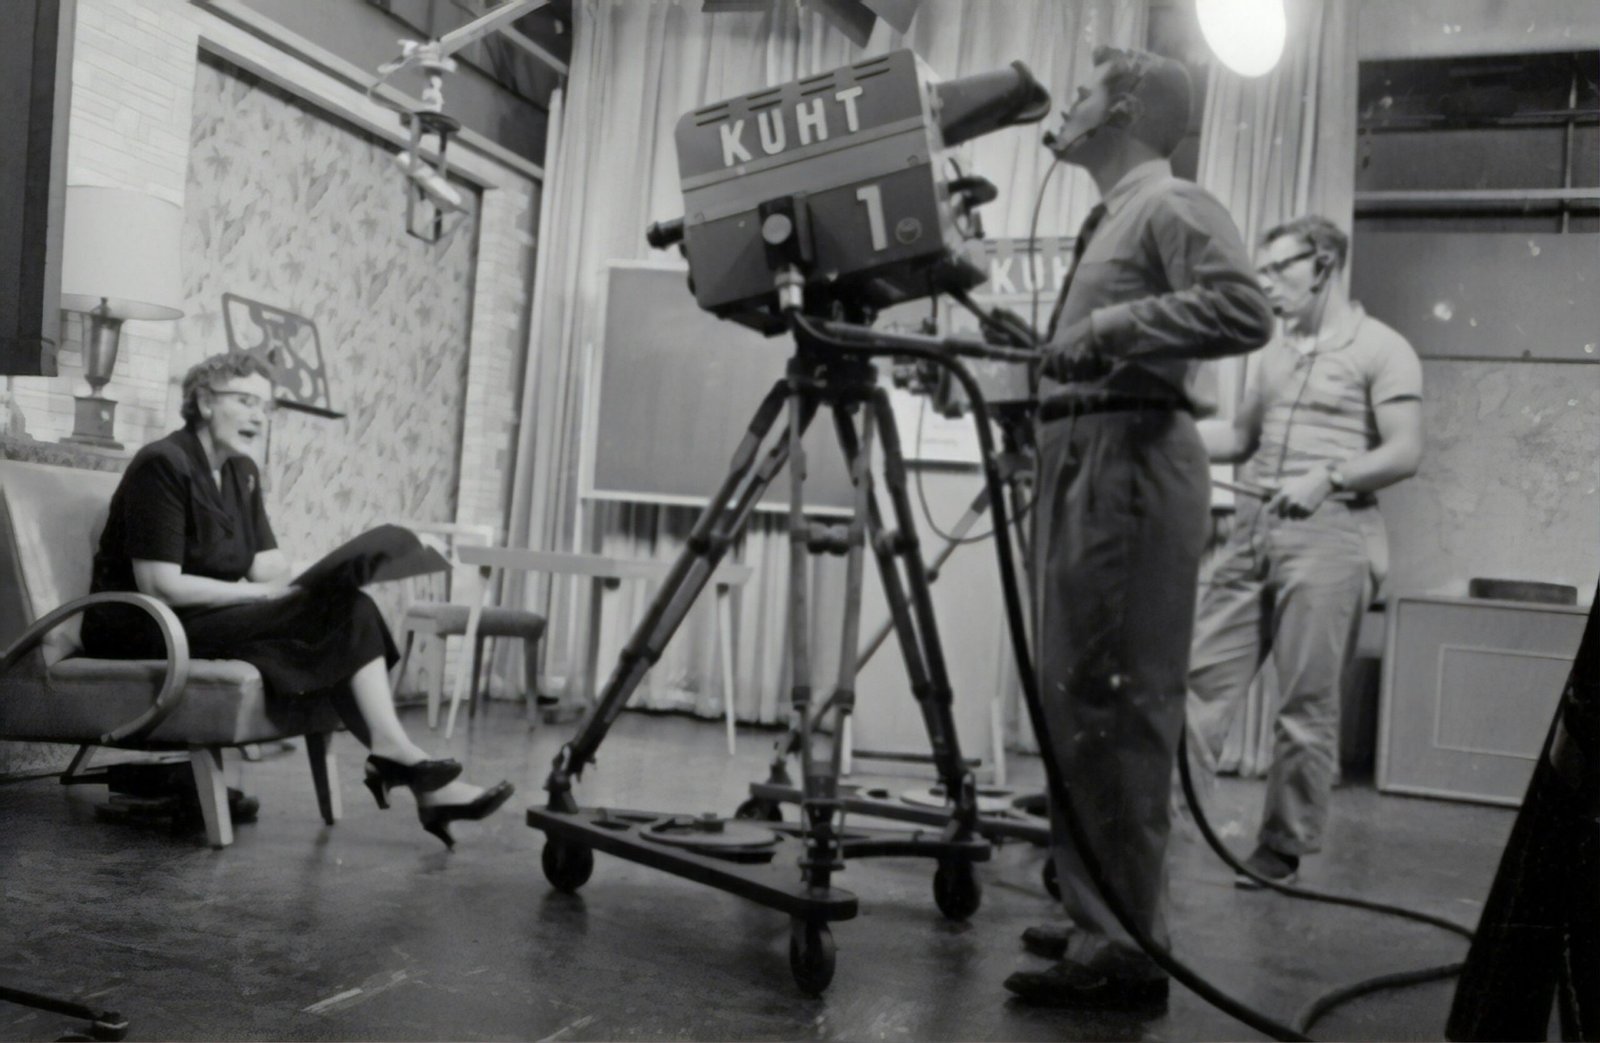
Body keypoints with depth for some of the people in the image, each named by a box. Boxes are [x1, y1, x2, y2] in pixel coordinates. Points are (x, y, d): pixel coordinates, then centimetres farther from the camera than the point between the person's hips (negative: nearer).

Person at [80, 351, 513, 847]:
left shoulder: (242, 472, 14)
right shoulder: (163, 465, -12)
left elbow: (267, 565, 6)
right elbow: (160, 586, -19)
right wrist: (262, 593, -17)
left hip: (210, 620, 8)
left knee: (351, 611, -17)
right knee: (338, 613, -24)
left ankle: (394, 757, -26)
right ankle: (402, 759, -21)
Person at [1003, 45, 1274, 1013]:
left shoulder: (1175, 206, -3)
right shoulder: (1112, 218, 24)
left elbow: (1245, 310, -20)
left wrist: (1113, 326, -20)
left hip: (1132, 458, -10)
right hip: (1082, 457, 10)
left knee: (1114, 701, -11)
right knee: (1080, 698, 11)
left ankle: (1126, 950, -7)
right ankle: (1100, 921, 20)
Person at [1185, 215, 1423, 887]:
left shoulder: (1382, 350, 1)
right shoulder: (1276, 353, 21)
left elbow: (1405, 454, -6)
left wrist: (1328, 476, -18)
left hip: (1329, 533, -6)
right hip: (1254, 528, 6)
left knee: (1307, 703, -2)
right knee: (1201, 677, -1)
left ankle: (1284, 850, 7)